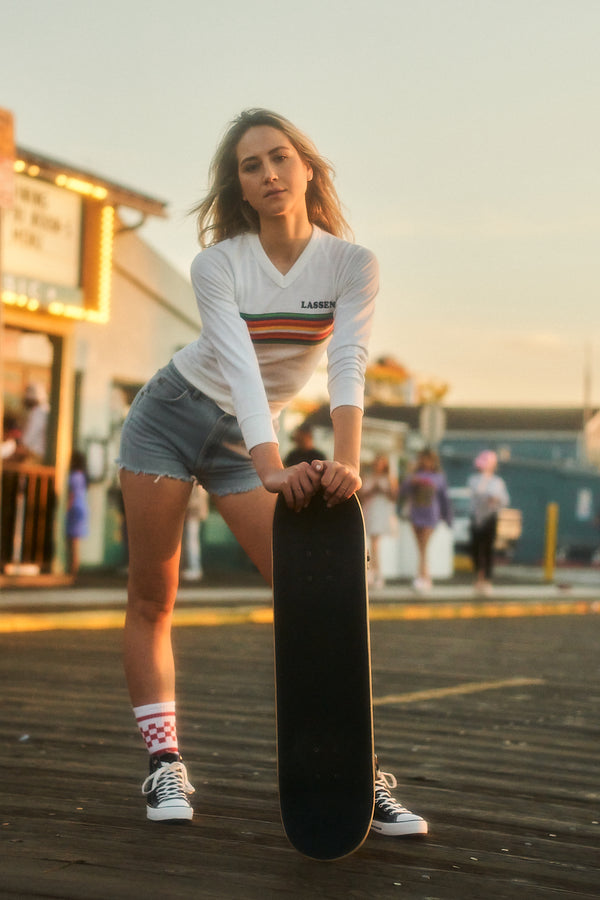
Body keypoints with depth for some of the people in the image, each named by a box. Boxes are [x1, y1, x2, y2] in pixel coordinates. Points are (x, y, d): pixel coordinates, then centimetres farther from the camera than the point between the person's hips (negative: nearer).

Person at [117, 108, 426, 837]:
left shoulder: (350, 264, -13)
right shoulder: (217, 264, -17)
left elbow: (348, 365, -27)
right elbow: (238, 368, -30)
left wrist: (345, 462, -43)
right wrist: (272, 470, -44)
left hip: (242, 439, 1)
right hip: (171, 414, -1)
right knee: (151, 600, -3)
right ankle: (163, 764, 6)